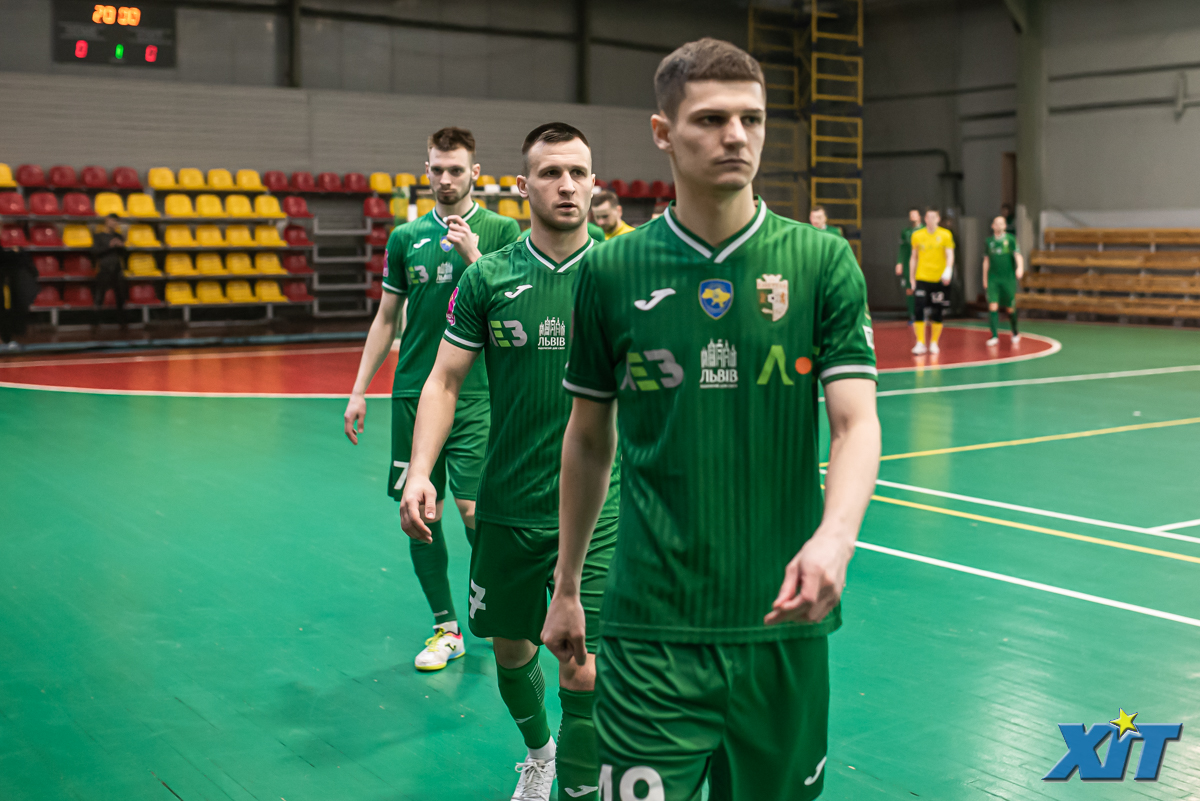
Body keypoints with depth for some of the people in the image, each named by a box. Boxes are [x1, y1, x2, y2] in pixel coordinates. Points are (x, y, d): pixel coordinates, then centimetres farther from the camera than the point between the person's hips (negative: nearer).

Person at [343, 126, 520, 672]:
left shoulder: (501, 231, 1)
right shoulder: (405, 237, 11)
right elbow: (387, 319, 15)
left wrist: (473, 256, -17)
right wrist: (358, 390, 12)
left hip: (475, 392, -3)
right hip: (412, 392, 4)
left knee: (472, 508, -9)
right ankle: (446, 628, 18)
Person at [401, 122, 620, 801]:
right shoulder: (488, 277, -1)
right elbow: (445, 380, 3)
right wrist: (420, 473, -10)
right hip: (507, 508, 2)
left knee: (584, 672, -7)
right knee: (511, 648, 18)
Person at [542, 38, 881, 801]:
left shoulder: (822, 260, -2)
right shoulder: (611, 271, 0)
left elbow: (856, 423, -8)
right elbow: (589, 439, 9)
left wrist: (834, 538, -28)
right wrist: (567, 586, 13)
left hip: (784, 619, 1)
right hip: (651, 630, -1)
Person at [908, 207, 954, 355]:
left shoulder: (945, 235, 0)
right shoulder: (917, 235, 6)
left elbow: (950, 255, -7)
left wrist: (948, 270, -26)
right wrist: (911, 278, 11)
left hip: (939, 280, -1)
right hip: (921, 278, 1)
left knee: (937, 314, 4)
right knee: (919, 311, -10)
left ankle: (934, 343, 17)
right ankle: (920, 343, -4)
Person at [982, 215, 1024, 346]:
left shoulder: (1011, 239, 0)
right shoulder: (989, 241, 9)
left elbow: (1018, 255, -9)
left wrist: (1020, 267, -29)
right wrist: (985, 280, 15)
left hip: (1008, 279, -2)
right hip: (993, 279, 2)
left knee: (1010, 308, 6)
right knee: (993, 306, -11)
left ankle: (1015, 333, 28)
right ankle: (995, 336, -8)